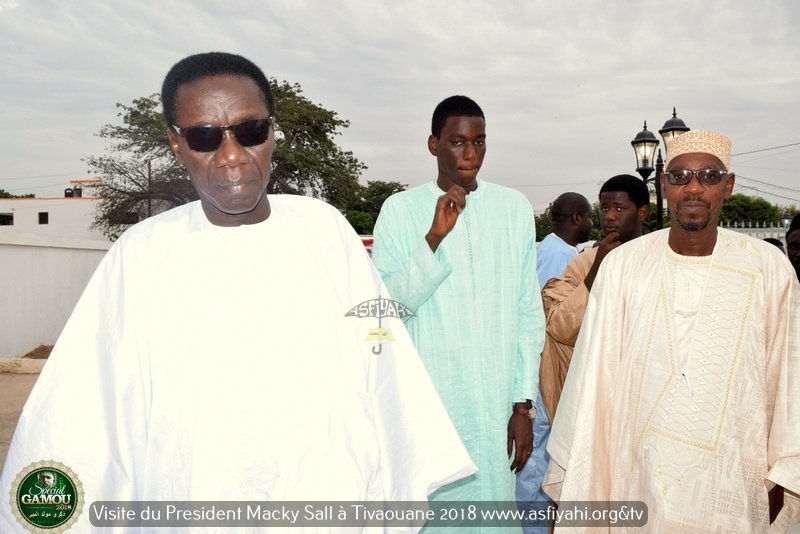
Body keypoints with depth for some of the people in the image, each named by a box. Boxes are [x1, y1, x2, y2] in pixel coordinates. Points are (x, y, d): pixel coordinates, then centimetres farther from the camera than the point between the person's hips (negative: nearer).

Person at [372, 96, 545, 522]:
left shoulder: (515, 208, 4)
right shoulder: (401, 209, -1)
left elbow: (529, 314, 5)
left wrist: (523, 403, 3)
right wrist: (435, 237, -18)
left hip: (497, 399, 2)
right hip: (426, 399, -1)